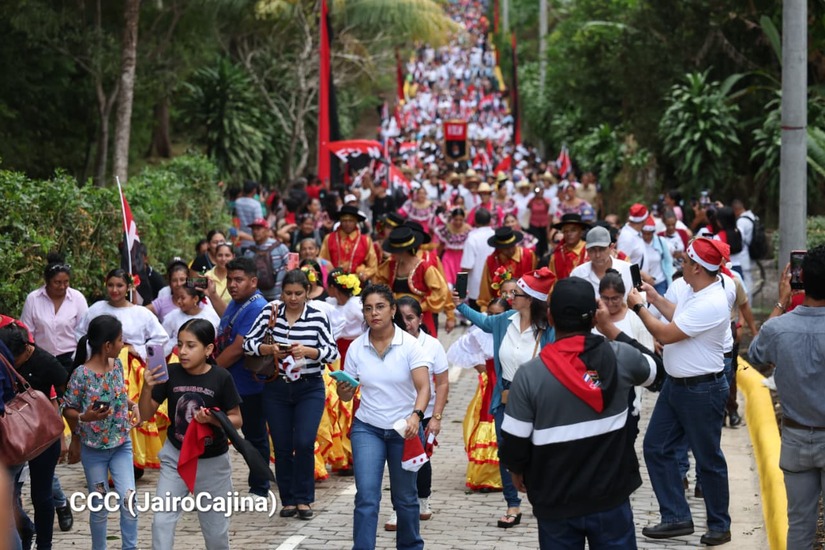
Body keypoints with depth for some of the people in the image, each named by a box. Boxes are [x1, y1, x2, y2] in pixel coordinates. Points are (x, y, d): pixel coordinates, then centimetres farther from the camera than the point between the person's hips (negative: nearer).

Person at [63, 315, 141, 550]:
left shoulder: (117, 365, -2)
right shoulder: (82, 374, -19)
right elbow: (68, 410, -10)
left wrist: (133, 405, -4)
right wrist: (85, 417, -29)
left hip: (121, 445, 4)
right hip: (93, 449, -4)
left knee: (129, 499, -5)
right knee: (100, 505, 7)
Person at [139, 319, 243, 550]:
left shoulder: (221, 378, -15)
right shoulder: (170, 373, -10)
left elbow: (236, 419, -9)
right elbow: (146, 414, -5)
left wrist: (212, 419, -28)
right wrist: (147, 388, -23)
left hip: (213, 461, -1)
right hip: (175, 457, 1)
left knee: (216, 528, 13)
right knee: (162, 520, -9)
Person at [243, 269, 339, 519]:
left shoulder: (318, 318, -5)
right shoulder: (270, 311, -1)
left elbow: (332, 352, -7)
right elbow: (248, 342, -4)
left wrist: (308, 351, -24)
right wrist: (269, 349, -22)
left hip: (309, 389, -2)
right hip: (276, 389, 2)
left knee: (304, 443, -13)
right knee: (282, 447, 5)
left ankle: (304, 499, 3)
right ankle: (288, 499, 18)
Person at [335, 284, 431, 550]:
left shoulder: (410, 344, -10)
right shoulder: (356, 348, -2)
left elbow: (424, 387, -21)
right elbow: (347, 395, 3)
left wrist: (416, 415, -39)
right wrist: (343, 391, -21)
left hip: (404, 429, -1)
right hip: (367, 429, 1)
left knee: (405, 496, 13)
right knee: (366, 496, -12)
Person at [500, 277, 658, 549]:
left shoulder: (529, 374, -15)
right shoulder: (619, 357, -10)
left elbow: (515, 442, -9)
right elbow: (650, 369, 14)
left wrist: (516, 471, 12)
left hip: (555, 503, -1)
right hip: (610, 497, 1)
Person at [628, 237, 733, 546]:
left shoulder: (711, 304, -28)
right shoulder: (691, 289, 1)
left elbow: (666, 334, -25)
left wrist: (639, 307, -14)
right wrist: (655, 298, 15)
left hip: (702, 390, -10)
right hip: (676, 383, 10)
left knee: (708, 460, 5)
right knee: (656, 448, 10)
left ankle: (719, 526, 20)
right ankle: (676, 518, 18)